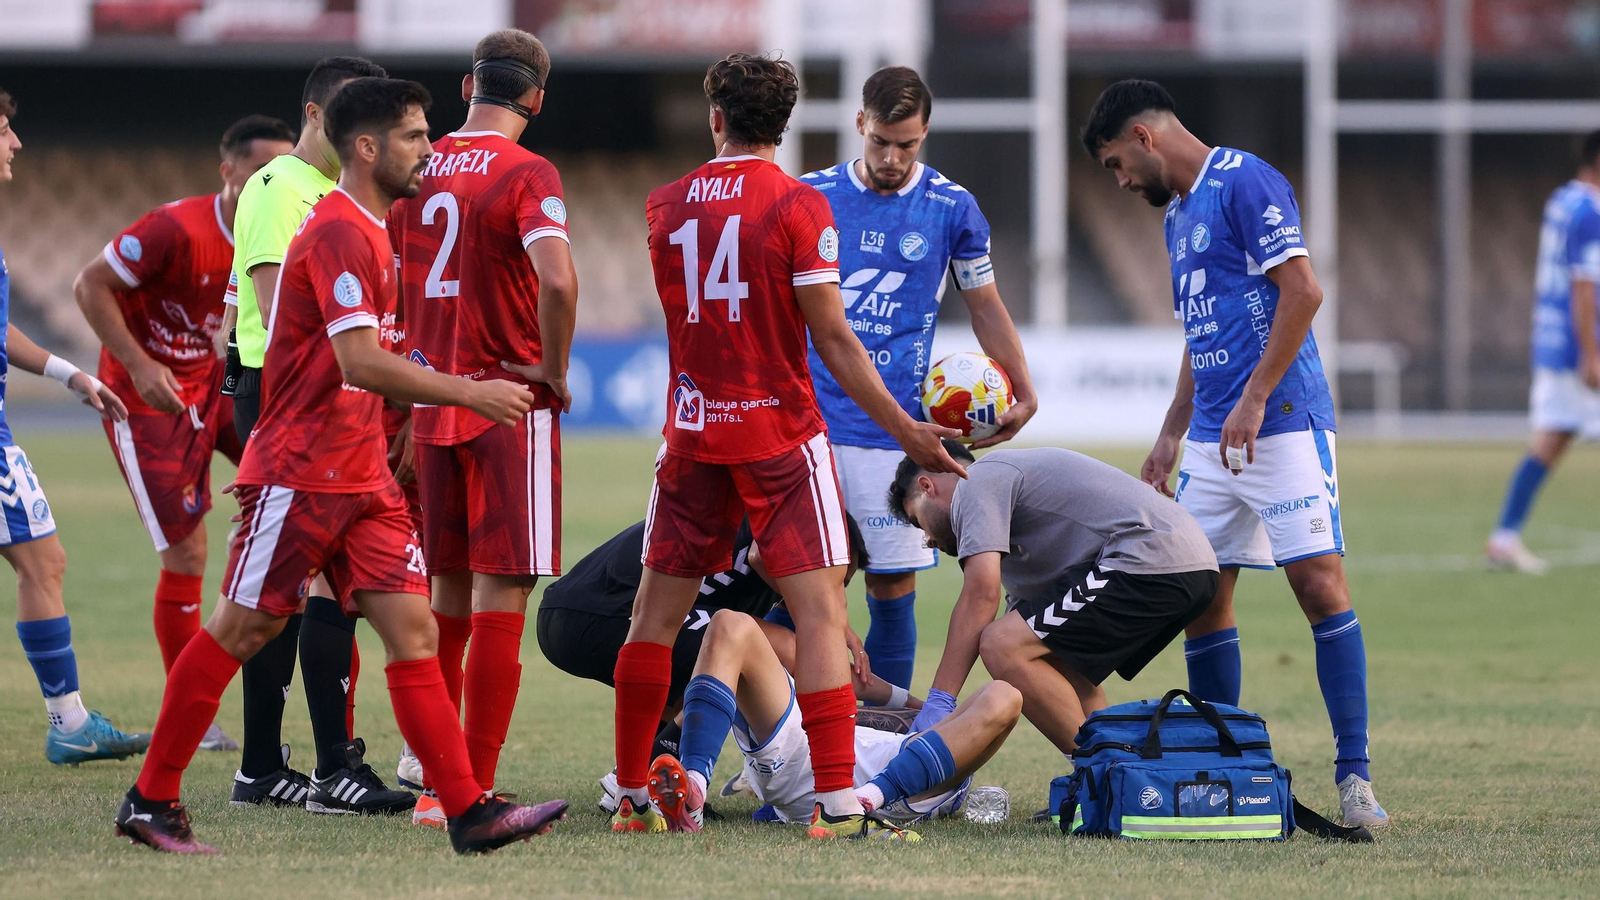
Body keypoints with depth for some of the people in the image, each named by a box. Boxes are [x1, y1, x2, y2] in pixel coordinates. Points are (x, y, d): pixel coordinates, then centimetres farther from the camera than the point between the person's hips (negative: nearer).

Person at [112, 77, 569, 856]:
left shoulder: (366, 231, 16)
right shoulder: (338, 232, -15)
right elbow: (361, 363, -24)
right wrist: (469, 393, -22)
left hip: (361, 478, 9)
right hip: (300, 472, -9)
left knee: (412, 629, -1)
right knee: (240, 629, -2)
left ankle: (469, 811, -7)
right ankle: (150, 800, 9)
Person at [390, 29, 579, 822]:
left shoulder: (418, 170, 8)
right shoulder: (526, 176, -11)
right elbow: (557, 281, -26)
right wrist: (555, 372, -11)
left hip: (431, 402, 6)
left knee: (449, 597, 14)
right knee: (501, 598, -5)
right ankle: (476, 793, -9)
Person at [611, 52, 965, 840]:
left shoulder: (665, 207, 5)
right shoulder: (797, 205, -8)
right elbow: (833, 338, -10)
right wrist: (906, 431, -4)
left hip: (694, 433, 4)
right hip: (780, 433, -4)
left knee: (656, 611, 12)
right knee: (819, 610, -5)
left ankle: (631, 797, 15)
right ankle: (837, 803, -15)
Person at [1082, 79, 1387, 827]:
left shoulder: (1244, 183, -8)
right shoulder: (1177, 212, 20)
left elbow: (1303, 292, -16)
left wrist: (1253, 400, -18)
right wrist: (1172, 434, 21)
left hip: (1282, 423, -9)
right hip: (1212, 438, 9)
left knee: (1320, 583, -13)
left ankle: (1353, 776, -13)